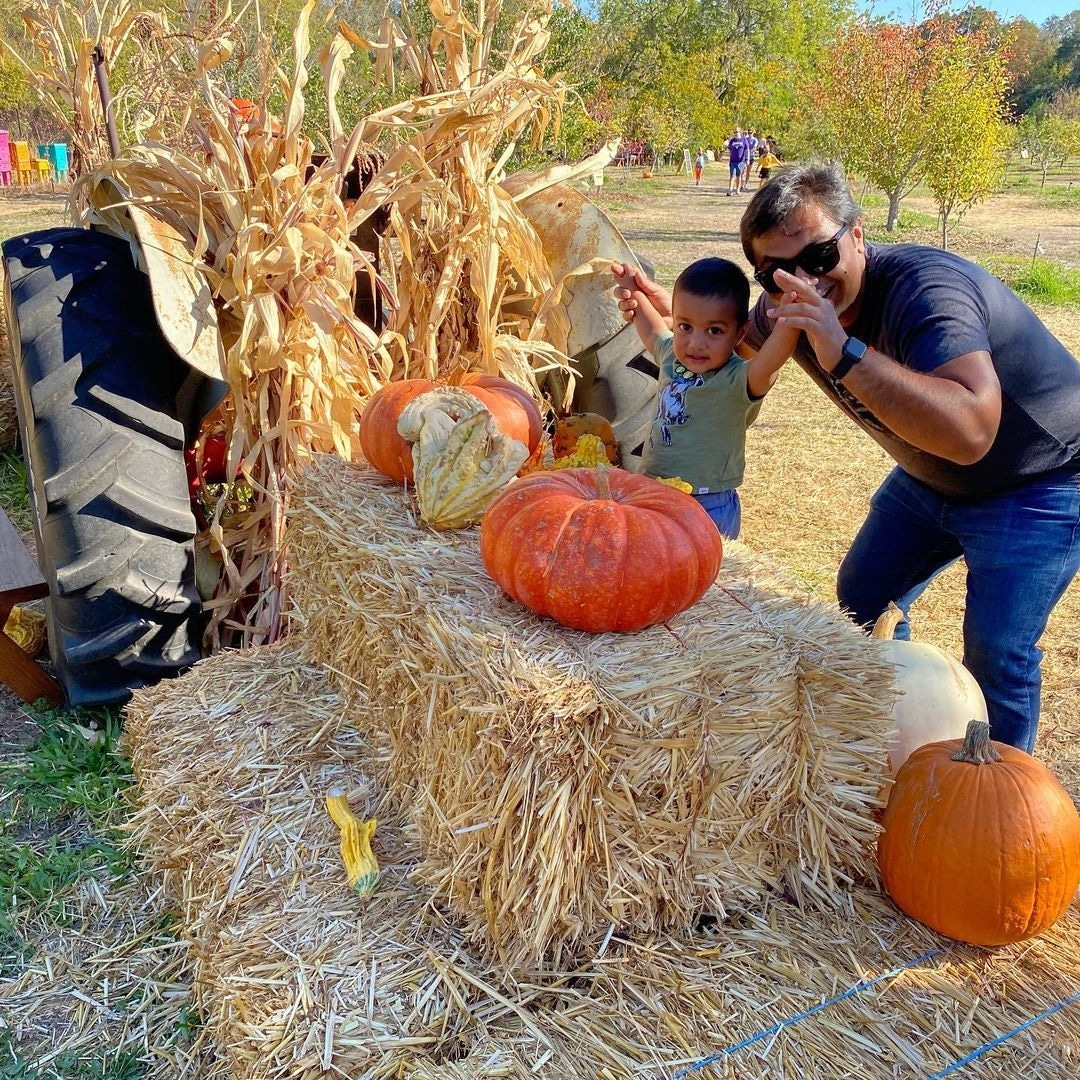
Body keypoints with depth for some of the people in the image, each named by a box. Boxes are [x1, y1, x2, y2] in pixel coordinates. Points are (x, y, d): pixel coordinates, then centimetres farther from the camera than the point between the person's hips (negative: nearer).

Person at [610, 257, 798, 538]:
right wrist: (634, 292, 24)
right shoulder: (672, 354, 0)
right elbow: (653, 330, 23)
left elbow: (768, 363, -44)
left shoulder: (736, 380, -21)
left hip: (710, 508, -7)